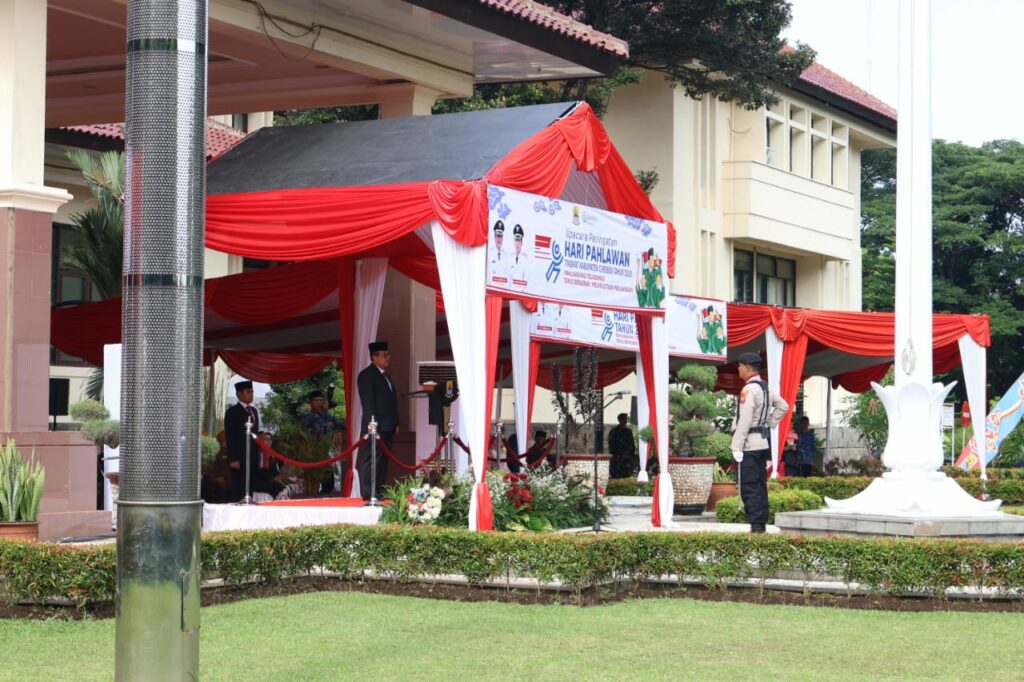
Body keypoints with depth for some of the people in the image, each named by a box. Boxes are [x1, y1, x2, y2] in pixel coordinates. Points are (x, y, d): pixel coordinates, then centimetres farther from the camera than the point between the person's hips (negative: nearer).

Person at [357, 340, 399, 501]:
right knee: (370, 461, -7)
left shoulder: (386, 375, 21)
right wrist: (371, 424, -20)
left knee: (383, 462, 9)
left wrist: (395, 423, 17)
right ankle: (368, 493, -7)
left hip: (388, 427, 9)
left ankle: (379, 492, 13)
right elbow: (367, 403, -13)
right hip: (376, 427, -9)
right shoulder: (367, 375, -7)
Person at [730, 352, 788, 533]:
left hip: (750, 445, -10)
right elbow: (783, 406, 26)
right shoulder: (765, 388, 12)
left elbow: (744, 421, -21)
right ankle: (761, 524, 17)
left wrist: (737, 447, -19)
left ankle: (756, 525, -12)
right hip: (763, 442, 10)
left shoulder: (749, 390, -17)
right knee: (760, 486, 13)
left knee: (749, 487, -9)